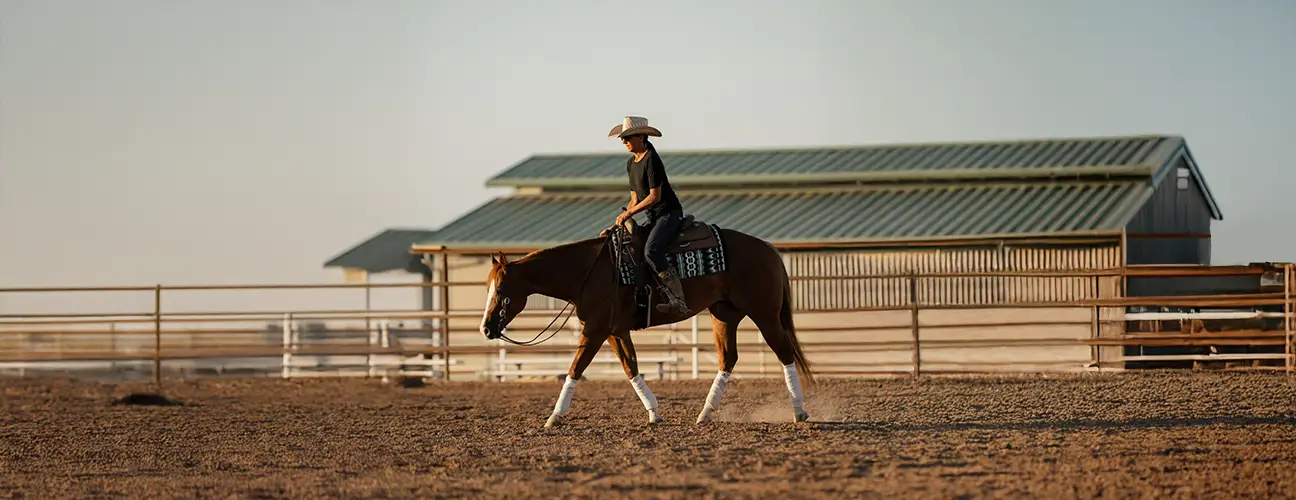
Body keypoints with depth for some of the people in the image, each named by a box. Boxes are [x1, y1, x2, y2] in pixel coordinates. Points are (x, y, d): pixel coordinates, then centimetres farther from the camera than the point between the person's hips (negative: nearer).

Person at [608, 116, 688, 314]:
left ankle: (677, 300, -35)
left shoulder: (651, 160, -14)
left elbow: (654, 196, -19)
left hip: (670, 213, -10)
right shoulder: (631, 163, 14)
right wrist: (622, 219, 4)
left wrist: (628, 213, -16)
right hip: (654, 217, 10)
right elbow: (635, 199, 18)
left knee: (651, 250, -30)